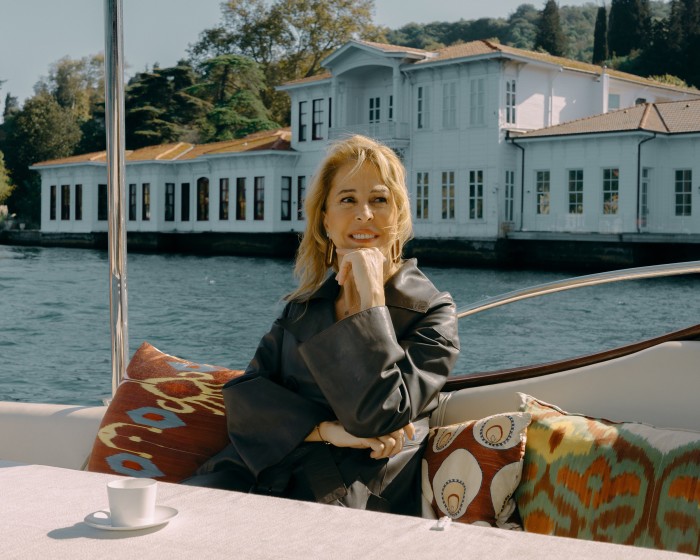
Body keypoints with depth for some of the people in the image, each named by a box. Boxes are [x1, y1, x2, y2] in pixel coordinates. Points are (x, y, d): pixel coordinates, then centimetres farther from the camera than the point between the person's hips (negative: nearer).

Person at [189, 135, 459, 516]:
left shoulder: (430, 313, 2)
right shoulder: (305, 305, 17)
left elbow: (378, 418, -13)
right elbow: (245, 393, 5)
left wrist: (370, 296, -10)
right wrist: (324, 430, -12)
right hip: (261, 475, 5)